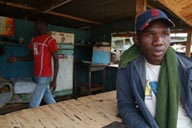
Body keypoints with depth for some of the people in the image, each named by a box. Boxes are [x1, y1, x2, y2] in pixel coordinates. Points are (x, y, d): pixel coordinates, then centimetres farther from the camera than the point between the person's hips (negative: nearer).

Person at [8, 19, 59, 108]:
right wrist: (17, 58, 3)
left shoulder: (50, 40, -13)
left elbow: (56, 60, -14)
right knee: (48, 99, 19)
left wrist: (54, 80, -16)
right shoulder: (34, 40, 11)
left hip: (44, 76, -7)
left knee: (33, 104, -2)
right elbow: (31, 56, 20)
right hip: (37, 75, 8)